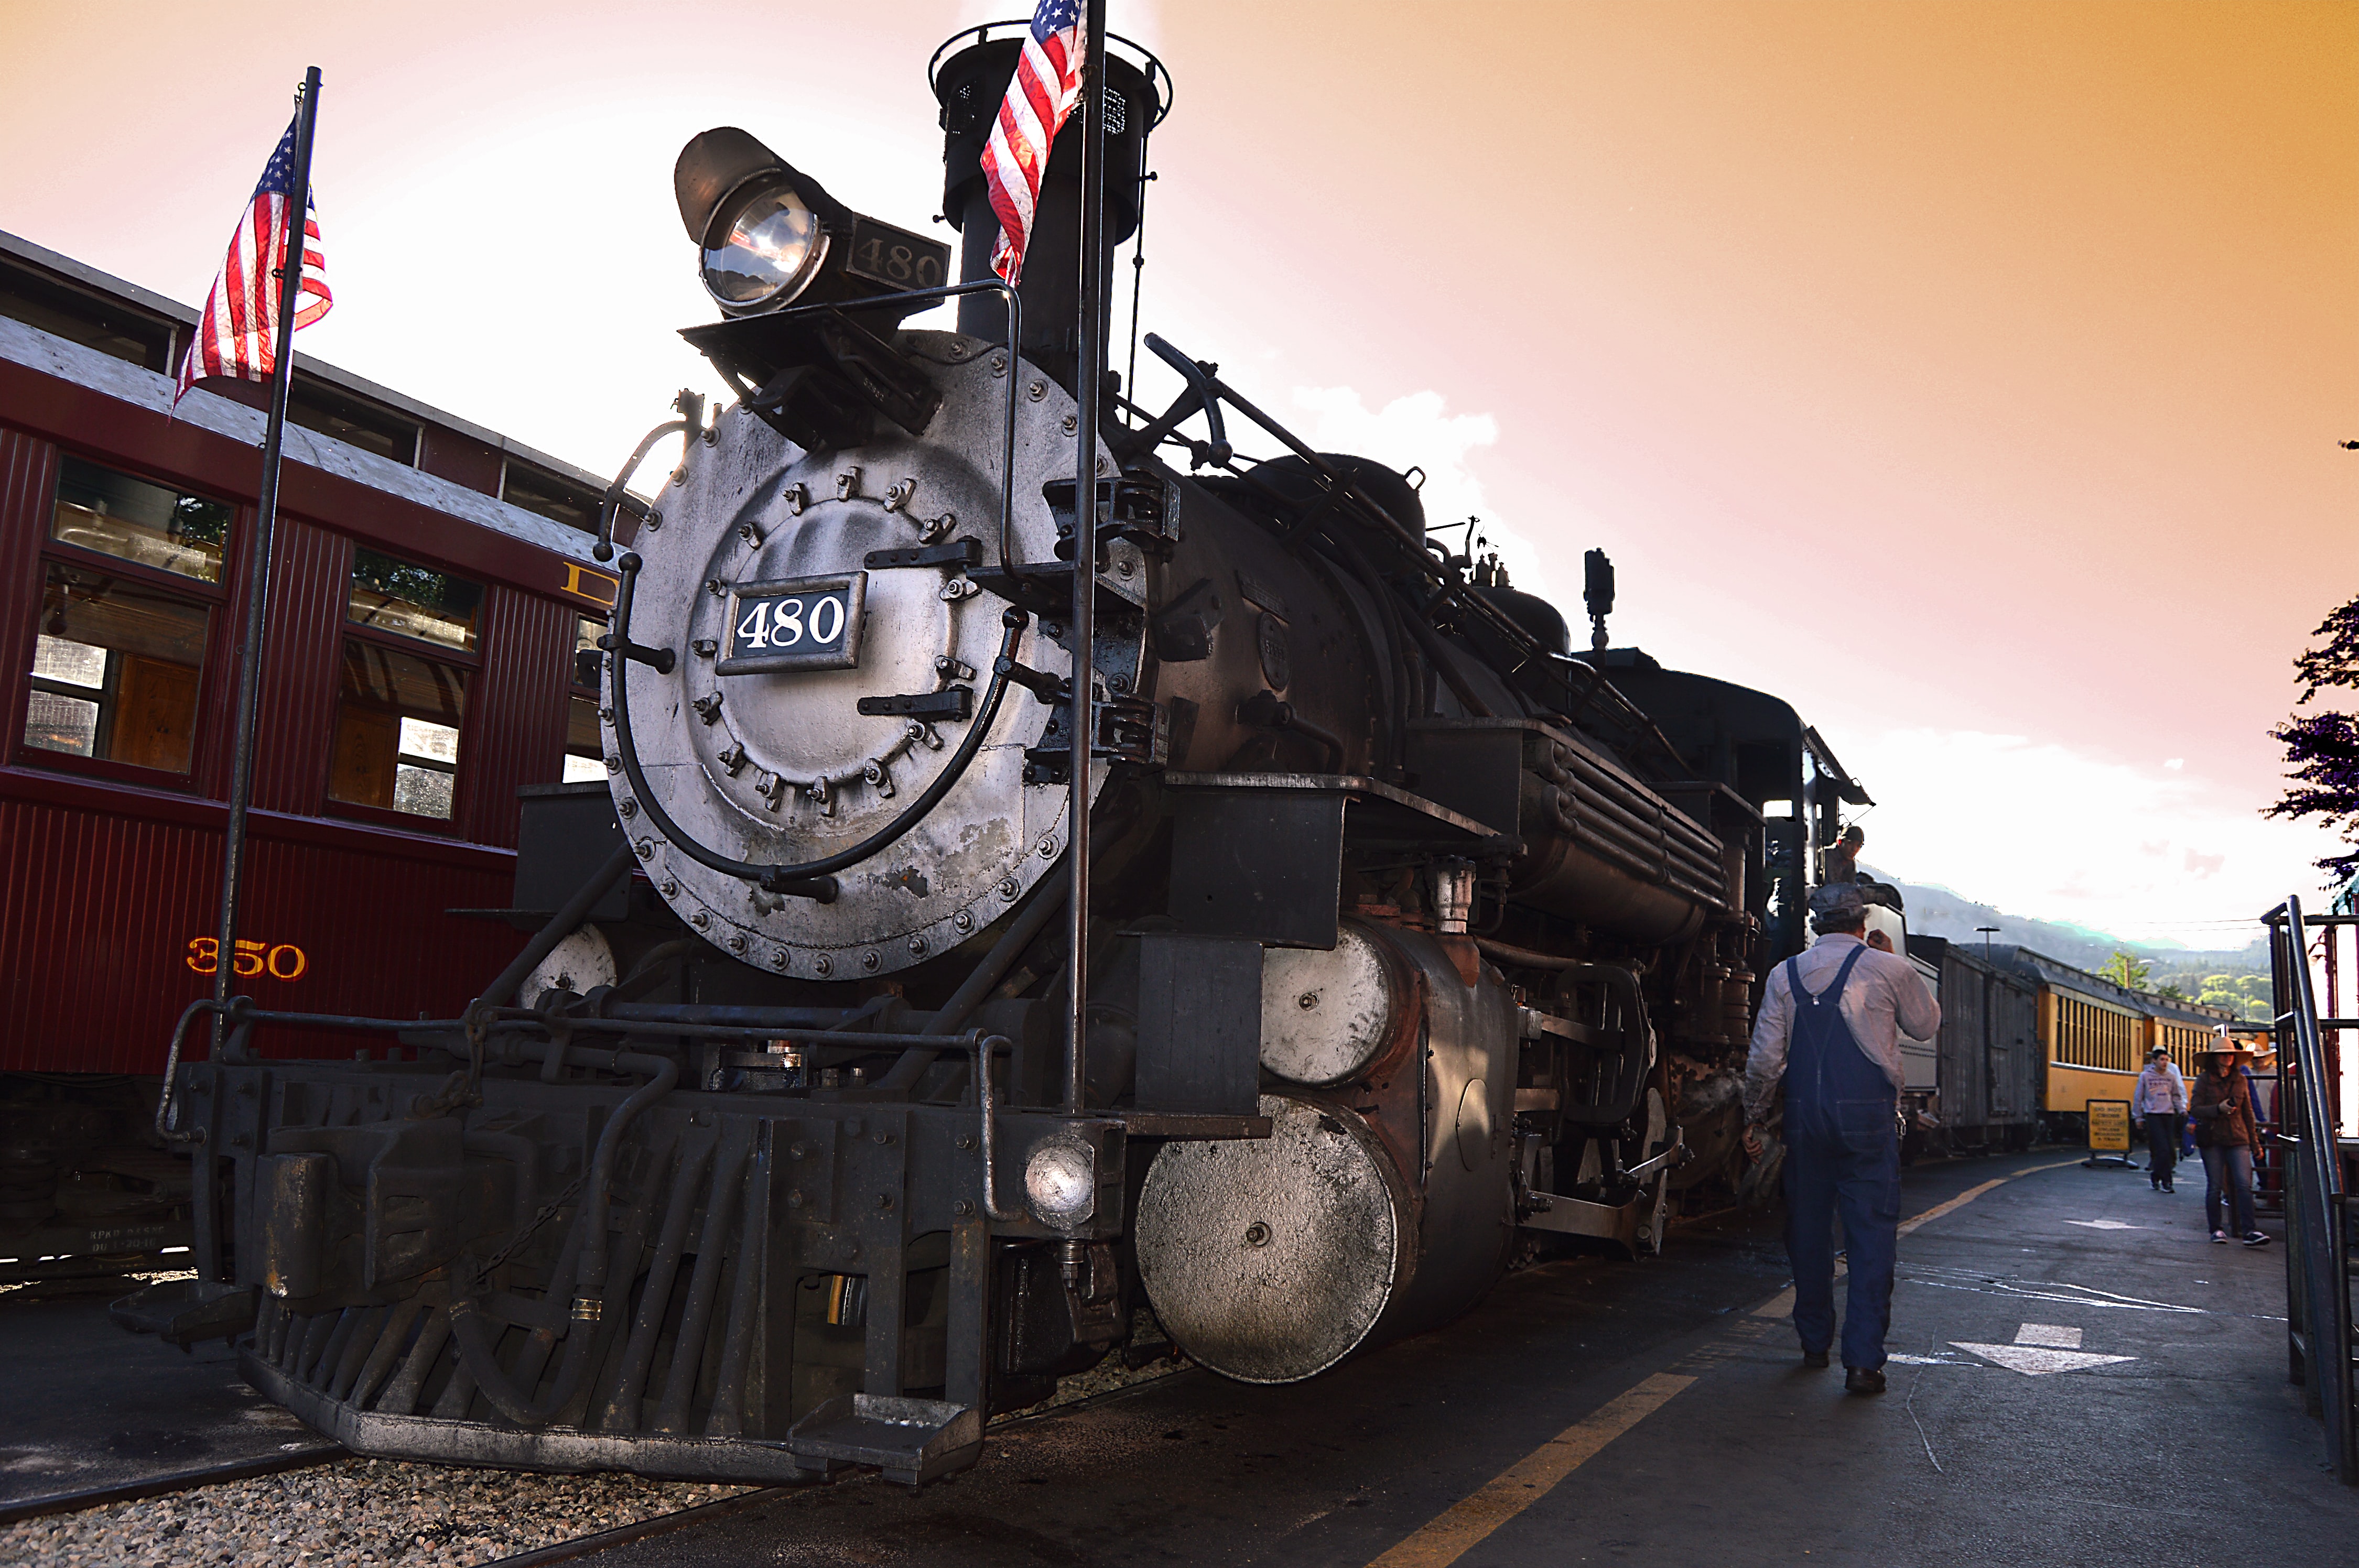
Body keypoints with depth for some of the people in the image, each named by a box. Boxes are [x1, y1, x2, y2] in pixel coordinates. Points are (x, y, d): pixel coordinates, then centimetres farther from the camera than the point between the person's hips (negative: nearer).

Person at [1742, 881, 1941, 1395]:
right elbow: (1927, 1025, 16)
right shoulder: (1889, 969, -2)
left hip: (1805, 1115, 3)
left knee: (1808, 1229, 13)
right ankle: (1863, 1360, -5)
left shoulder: (1785, 975, 5)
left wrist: (1755, 1118, 13)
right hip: (1869, 1116, -3)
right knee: (1872, 1234, 0)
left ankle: (1814, 1344, 24)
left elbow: (1765, 1058, 3)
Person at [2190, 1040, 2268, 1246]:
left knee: (2244, 1184, -10)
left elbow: (2248, 1113, 15)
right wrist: (2218, 1109, -18)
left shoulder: (2241, 1081, 10)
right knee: (2215, 1186, 3)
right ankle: (2216, 1229, 13)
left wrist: (2255, 1142, 14)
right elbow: (2195, 1109, -2)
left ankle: (2249, 1231, -12)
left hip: (2238, 1138, 2)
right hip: (2213, 1139, -2)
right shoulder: (2204, 1081, 2)